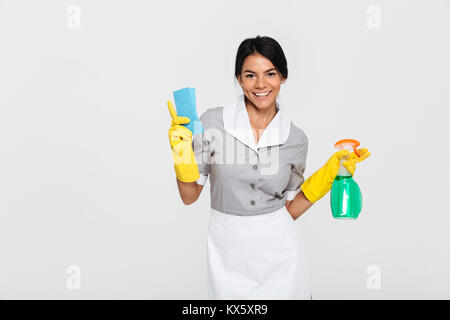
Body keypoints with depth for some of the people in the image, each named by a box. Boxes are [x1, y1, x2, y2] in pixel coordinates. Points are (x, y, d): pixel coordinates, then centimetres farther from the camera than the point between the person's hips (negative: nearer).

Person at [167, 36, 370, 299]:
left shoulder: (296, 139, -3)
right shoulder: (212, 122, -9)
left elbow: (290, 209, 3)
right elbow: (190, 196, -4)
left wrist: (328, 174, -6)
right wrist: (181, 152, -19)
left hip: (279, 251, 1)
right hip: (228, 255, -1)